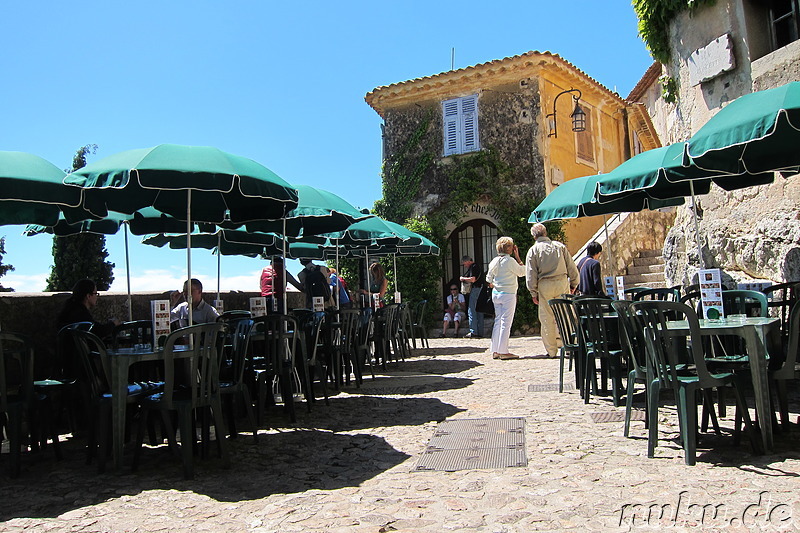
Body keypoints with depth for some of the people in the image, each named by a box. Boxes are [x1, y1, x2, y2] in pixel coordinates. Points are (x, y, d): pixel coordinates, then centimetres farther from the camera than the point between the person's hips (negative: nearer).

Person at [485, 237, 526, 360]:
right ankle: (503, 352, -3)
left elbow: (488, 279, 13)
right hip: (508, 294, -7)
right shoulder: (510, 260, -14)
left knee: (498, 321, 10)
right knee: (506, 322, -4)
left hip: (495, 294, 7)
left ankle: (495, 351, 11)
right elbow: (522, 272, -2)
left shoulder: (494, 261, 7)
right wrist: (517, 257, 1)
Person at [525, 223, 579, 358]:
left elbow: (531, 275, -1)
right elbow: (571, 267, 8)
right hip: (562, 282, 2)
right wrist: (573, 284, 17)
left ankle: (552, 351, 7)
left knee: (547, 318, 4)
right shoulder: (559, 246, 9)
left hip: (544, 285, -1)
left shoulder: (533, 250, 4)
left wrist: (534, 293, 3)